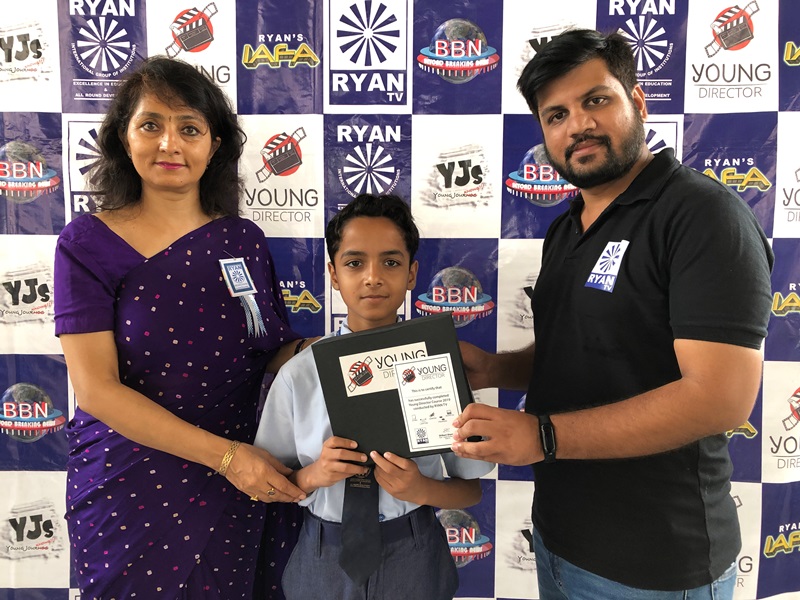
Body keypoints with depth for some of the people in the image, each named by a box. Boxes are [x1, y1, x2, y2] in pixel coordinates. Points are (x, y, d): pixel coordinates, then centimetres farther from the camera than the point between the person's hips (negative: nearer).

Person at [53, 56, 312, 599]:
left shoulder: (244, 240, 0)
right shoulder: (88, 243, -8)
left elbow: (277, 350, 3)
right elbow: (95, 389, -15)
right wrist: (224, 454, -23)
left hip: (237, 494, 3)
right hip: (131, 494, -2)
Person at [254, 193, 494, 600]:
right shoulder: (298, 375, -11)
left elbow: (472, 490, -3)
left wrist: (421, 490, -23)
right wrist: (312, 476, -21)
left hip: (412, 557, 0)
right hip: (323, 560, 1)